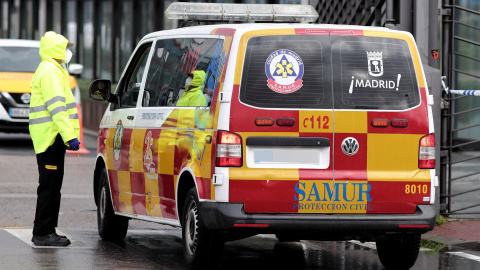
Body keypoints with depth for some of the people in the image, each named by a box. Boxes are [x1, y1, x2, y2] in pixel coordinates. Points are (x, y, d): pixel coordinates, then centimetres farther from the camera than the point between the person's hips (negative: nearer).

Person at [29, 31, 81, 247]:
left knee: (52, 186, 12)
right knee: (49, 186, -9)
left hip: (51, 138, 11)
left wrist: (69, 134, 27)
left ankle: (46, 231, 16)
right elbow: (56, 107, -22)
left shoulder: (50, 70, 22)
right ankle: (42, 233, -8)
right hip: (50, 136, -11)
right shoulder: (50, 71, -13)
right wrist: (70, 136, -26)